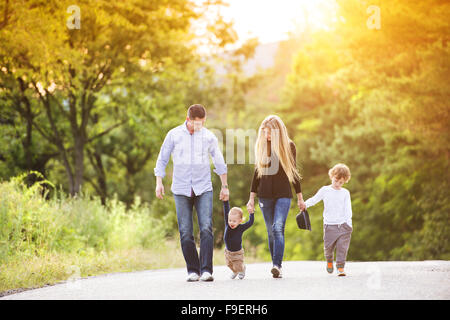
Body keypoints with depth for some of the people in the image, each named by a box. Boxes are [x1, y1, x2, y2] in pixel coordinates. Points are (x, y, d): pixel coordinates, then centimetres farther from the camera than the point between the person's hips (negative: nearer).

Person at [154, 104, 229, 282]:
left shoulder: (209, 136, 4)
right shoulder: (174, 135, 2)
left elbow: (219, 162, 15)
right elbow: (162, 160, 8)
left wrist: (225, 186, 17)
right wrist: (159, 183, -2)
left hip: (204, 189, 0)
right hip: (181, 190, 0)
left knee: (206, 228, -13)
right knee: (185, 232, -2)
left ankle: (206, 270, -13)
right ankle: (193, 270, 6)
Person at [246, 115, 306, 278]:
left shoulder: (289, 146, 0)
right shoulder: (260, 146, 6)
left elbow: (294, 171, 8)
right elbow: (257, 172, 11)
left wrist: (300, 198, 9)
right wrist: (251, 198, 8)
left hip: (283, 194, -3)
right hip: (265, 195, 3)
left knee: (278, 228, -18)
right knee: (271, 232, 5)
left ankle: (277, 265, -26)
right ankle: (276, 266, 12)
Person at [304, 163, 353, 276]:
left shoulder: (345, 193, 8)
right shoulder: (325, 190, 7)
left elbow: (348, 208, 4)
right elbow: (314, 199, 8)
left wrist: (349, 222, -7)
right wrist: (305, 204, -11)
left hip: (343, 225, 0)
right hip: (329, 225, 0)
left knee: (342, 247, -7)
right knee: (328, 246, 1)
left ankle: (340, 267, -1)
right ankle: (329, 260, 31)